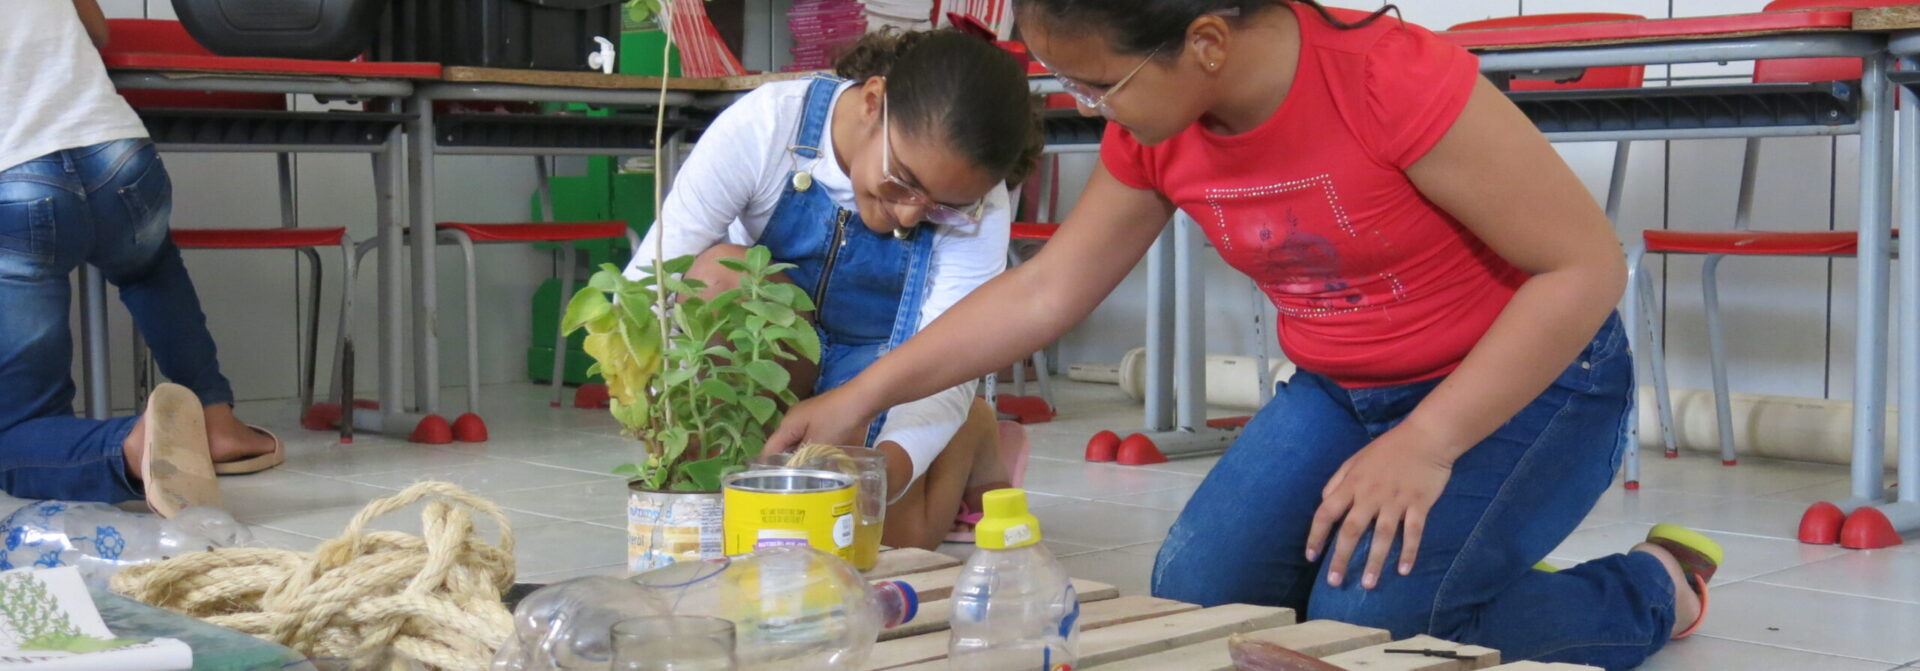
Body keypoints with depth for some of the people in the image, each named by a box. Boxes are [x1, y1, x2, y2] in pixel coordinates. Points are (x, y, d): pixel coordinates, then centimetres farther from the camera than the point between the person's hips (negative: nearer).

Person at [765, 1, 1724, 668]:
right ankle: (1471, 579, 14)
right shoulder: (1154, 136, -9)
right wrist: (864, 393, 0)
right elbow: (1043, 292, 4)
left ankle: (1656, 587, 3)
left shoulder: (1394, 80, -30)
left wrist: (1426, 443, -28)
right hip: (1341, 392, 7)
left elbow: (1585, 265, -24)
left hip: (1530, 381, -7)